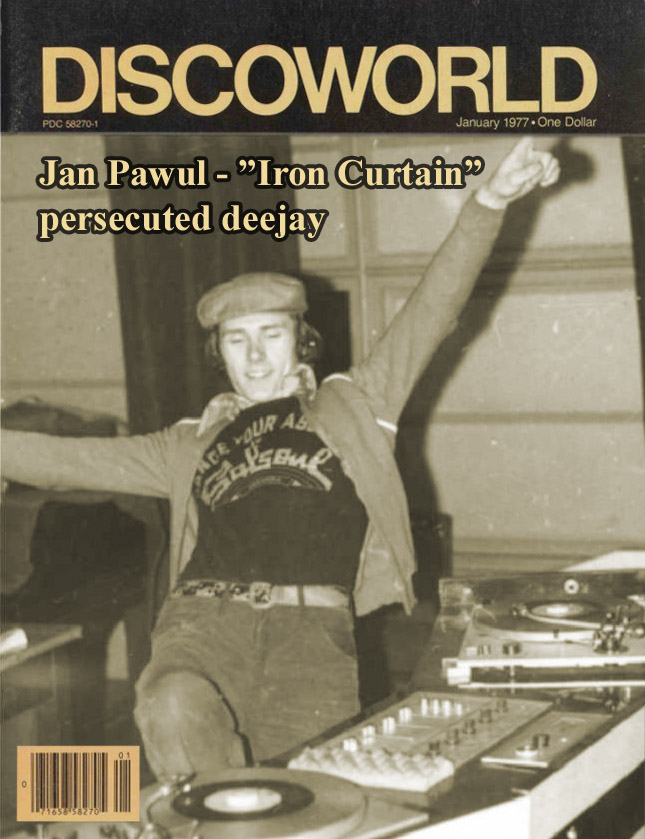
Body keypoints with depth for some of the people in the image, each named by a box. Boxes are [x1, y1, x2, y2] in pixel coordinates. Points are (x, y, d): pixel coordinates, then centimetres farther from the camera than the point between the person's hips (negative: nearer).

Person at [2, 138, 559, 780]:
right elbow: (68, 461, 30)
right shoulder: (192, 445, 29)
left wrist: (488, 204, 2)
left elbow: (432, 309, 14)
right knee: (175, 711, -34)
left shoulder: (351, 407, 23)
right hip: (207, 618, 1)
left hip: (313, 627, -1)